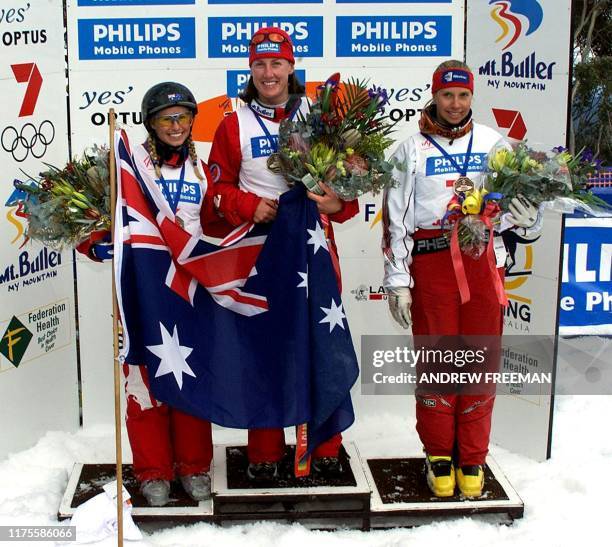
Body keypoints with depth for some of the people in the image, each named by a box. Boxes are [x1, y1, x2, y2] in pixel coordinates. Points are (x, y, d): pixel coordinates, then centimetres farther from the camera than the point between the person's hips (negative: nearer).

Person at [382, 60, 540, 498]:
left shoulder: (493, 143, 11)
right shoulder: (413, 150, 7)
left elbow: (519, 196, 13)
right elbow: (396, 218, 5)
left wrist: (524, 216, -12)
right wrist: (397, 281, -1)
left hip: (481, 260, 1)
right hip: (430, 262, -1)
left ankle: (472, 460, 16)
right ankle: (439, 456, 17)